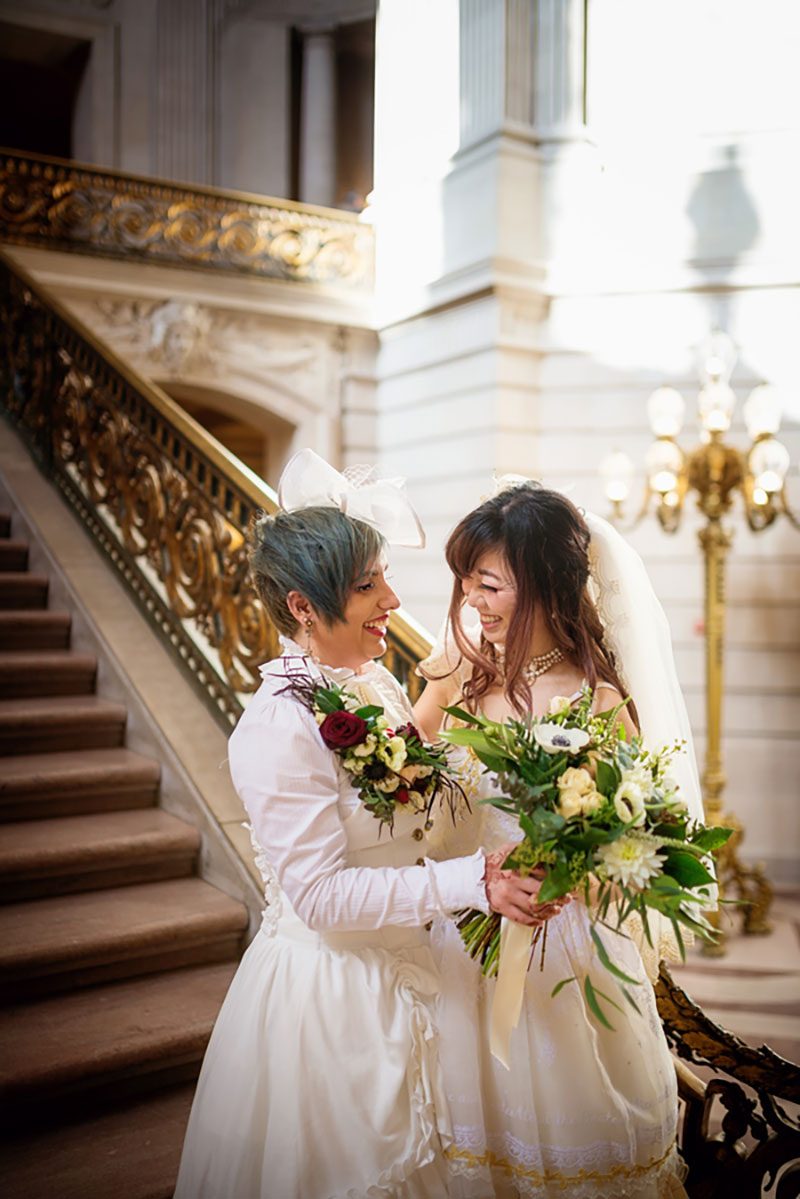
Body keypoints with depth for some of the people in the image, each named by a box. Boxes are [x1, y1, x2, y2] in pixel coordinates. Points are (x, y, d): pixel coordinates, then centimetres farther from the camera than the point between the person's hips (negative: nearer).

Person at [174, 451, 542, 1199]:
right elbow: (319, 893, -25)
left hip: (397, 969, 8)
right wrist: (470, 882, -28)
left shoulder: (376, 684, -1)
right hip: (326, 989, -7)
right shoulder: (277, 729, -25)